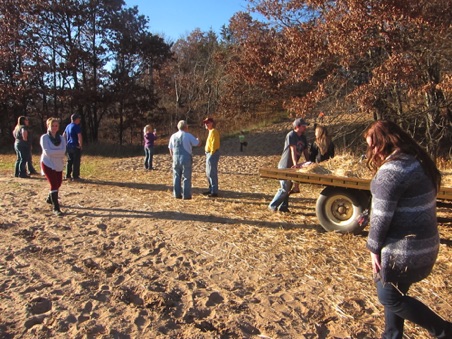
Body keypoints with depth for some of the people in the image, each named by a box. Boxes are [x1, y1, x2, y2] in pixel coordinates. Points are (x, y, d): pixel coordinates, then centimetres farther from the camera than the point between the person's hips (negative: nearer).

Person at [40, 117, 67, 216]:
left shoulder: (61, 138, 3)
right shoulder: (44, 137, -8)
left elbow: (63, 152, -11)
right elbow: (47, 152, -20)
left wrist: (53, 152, -21)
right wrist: (58, 152, -16)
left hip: (58, 165, 5)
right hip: (48, 164, -5)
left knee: (57, 184, 15)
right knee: (54, 184, -13)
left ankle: (50, 199, 44)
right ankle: (56, 208, -9)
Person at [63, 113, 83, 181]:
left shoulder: (68, 126, 13)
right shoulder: (77, 126, -13)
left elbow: (64, 135, 22)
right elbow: (79, 137, -21)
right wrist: (80, 145, -11)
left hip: (68, 146, 8)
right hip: (76, 147, -8)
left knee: (69, 161, 15)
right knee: (76, 162, -1)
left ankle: (68, 175, 19)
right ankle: (75, 176, 2)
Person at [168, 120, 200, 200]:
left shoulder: (173, 136, 7)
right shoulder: (188, 135, -8)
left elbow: (170, 149, 11)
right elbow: (197, 144, -2)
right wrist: (197, 139, 21)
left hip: (176, 160, 4)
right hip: (186, 159, -4)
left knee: (176, 177, 12)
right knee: (186, 177, 2)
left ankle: (177, 194, 15)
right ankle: (186, 195, 2)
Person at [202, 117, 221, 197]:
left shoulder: (213, 132, -13)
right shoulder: (210, 131, 18)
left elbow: (214, 144, -19)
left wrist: (211, 154, -20)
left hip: (212, 154, -11)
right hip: (209, 154, 11)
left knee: (212, 173, -10)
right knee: (208, 173, 16)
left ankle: (214, 192, -7)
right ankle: (211, 189, 25)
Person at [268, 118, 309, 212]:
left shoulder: (303, 137, 10)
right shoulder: (291, 135, -16)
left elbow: (305, 152, 13)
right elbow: (293, 150, -26)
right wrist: (295, 164, -34)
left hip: (292, 166, 9)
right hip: (285, 166, -9)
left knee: (288, 187, 13)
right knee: (284, 188, -6)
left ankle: (283, 206, 23)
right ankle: (272, 206, 5)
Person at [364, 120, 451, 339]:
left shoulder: (392, 170, -23)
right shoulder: (417, 161, 7)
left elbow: (381, 215, -21)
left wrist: (374, 247, -9)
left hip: (404, 249, -10)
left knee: (389, 297, 7)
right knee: (393, 292, 21)